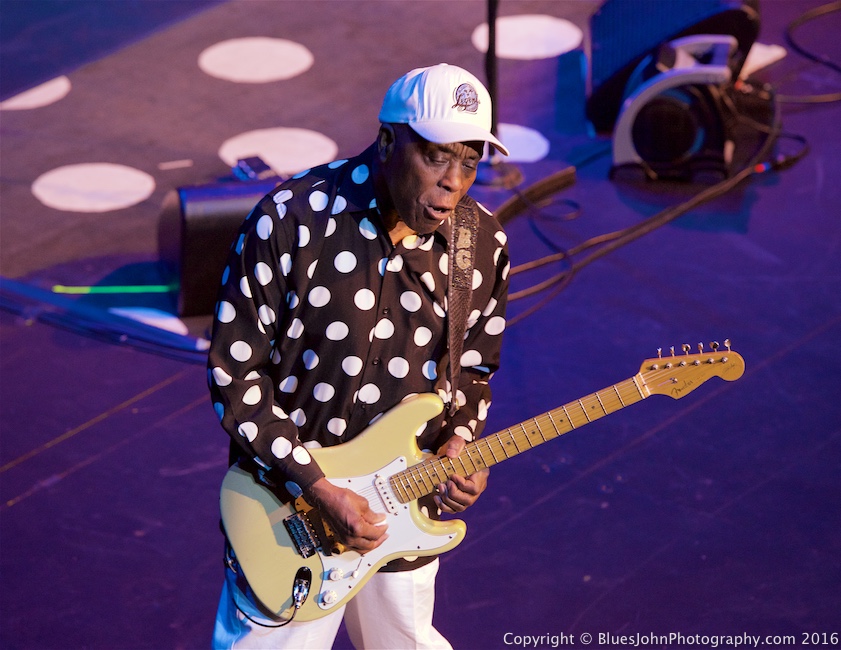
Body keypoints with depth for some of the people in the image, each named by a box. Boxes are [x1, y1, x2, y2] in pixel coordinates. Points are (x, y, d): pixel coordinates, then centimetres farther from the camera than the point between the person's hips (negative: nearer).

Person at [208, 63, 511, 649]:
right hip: (290, 511, -4)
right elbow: (236, 372, -14)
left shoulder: (483, 245, -4)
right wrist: (320, 488, -19)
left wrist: (460, 438, -9)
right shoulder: (291, 220, -18)